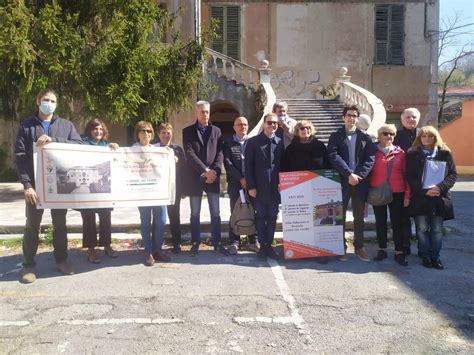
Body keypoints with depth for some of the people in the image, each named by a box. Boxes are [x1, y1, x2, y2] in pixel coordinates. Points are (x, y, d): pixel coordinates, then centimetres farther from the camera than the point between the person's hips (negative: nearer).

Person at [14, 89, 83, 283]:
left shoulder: (66, 125, 7)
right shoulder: (27, 125, 2)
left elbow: (79, 145, -7)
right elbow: (20, 157, -5)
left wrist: (53, 140, -21)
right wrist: (27, 184, -16)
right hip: (36, 184, -1)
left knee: (60, 223, 11)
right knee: (32, 225, 6)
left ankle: (61, 260, 25)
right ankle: (29, 265, 18)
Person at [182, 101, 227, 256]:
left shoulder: (216, 131, 10)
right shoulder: (188, 131, 2)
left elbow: (220, 153, 3)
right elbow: (189, 154, -9)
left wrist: (215, 171, -12)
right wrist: (205, 170, -16)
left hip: (213, 177, 2)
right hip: (195, 178, -2)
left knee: (215, 213, 4)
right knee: (195, 214, 7)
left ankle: (217, 243, 13)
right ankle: (195, 243, 17)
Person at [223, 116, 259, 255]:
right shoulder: (228, 143, 6)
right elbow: (228, 163, -3)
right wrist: (241, 178, -12)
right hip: (235, 183, -1)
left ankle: (253, 241, 12)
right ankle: (234, 242, 7)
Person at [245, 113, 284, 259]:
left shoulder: (280, 142, 7)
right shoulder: (253, 142, 1)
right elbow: (248, 166, -2)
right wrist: (251, 186, -8)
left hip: (275, 188, 2)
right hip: (259, 187, -2)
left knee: (272, 217, 6)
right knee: (260, 217, 3)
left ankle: (269, 246, 15)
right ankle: (262, 246, 12)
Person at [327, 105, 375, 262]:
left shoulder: (365, 137, 9)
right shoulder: (335, 136, 4)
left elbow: (370, 158, 0)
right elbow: (334, 157, -9)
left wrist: (359, 175, -13)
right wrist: (349, 174, -18)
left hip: (360, 182, 2)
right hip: (341, 181, -2)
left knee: (359, 217, 10)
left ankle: (359, 247, 20)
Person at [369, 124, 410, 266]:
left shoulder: (400, 153, 3)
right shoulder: (373, 152, 2)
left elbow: (406, 174, 2)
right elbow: (368, 173, 1)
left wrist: (407, 194, -3)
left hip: (397, 193, 0)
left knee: (397, 223, 4)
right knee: (380, 222, 10)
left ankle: (399, 252, 12)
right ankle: (382, 250, 21)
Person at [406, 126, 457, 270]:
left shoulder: (445, 153, 6)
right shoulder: (412, 154, 2)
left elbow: (453, 174, 2)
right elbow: (410, 177, -3)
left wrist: (440, 187, -15)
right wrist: (425, 191, -15)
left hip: (439, 198, 1)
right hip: (420, 198, -1)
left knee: (437, 229, 4)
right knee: (422, 228, 3)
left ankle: (435, 256, 14)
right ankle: (425, 256, 15)